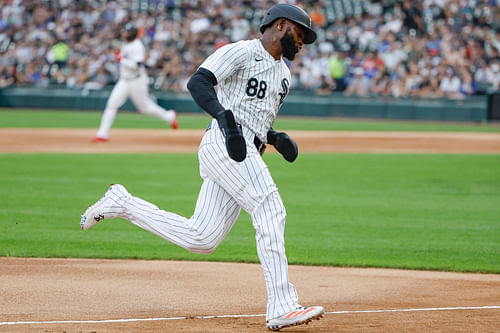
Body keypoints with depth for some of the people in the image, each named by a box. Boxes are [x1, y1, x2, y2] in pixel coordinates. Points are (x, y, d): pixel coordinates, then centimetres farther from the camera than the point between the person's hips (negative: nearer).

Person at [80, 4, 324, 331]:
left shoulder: (283, 74, 26)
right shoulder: (241, 52, -2)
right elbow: (197, 82, -15)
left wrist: (278, 139, 10)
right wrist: (225, 118, -30)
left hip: (247, 153, 9)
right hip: (224, 144, -9)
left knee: (201, 239, 2)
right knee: (270, 209, -21)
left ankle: (122, 203, 18)